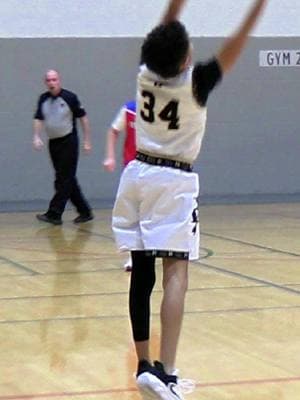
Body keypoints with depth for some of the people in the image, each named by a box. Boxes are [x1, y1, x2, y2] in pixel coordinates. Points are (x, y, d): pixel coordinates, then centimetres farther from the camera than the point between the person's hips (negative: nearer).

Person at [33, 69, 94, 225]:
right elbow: (38, 119, 6)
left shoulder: (70, 97, -10)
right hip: (53, 142, 6)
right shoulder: (43, 99, 4)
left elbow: (83, 118, -6)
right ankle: (85, 212, 19)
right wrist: (36, 137, -11)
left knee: (64, 179, -7)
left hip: (69, 142, -6)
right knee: (68, 180, 10)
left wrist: (87, 141, -6)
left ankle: (54, 214, -9)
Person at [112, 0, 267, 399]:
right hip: (173, 182, -6)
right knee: (175, 273, -11)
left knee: (141, 273, 8)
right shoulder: (194, 83, -15)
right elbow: (233, 48, -11)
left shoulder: (146, 73, -3)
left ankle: (144, 365, 14)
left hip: (138, 174, 6)